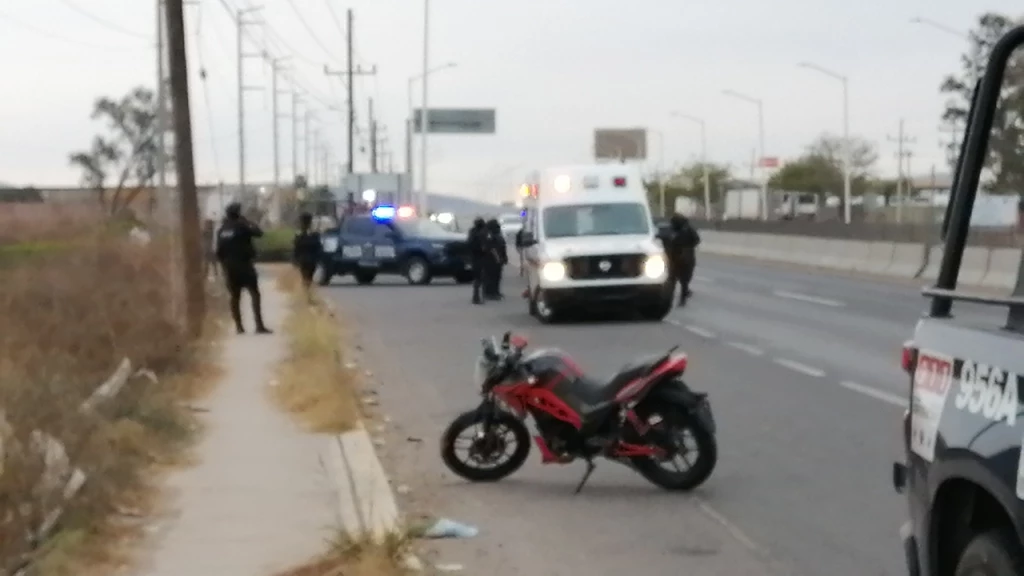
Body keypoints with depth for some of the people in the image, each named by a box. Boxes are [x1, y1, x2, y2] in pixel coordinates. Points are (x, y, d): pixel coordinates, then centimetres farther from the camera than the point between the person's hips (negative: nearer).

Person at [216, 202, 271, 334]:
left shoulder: (221, 230, 7)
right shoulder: (241, 226, -11)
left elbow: (219, 252, 9)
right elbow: (259, 232, -4)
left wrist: (224, 267, 17)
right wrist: (247, 222, 5)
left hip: (229, 267, 5)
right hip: (244, 265, -5)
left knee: (235, 297, 10)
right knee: (254, 294, -4)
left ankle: (239, 326, 9)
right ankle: (260, 326, -12)